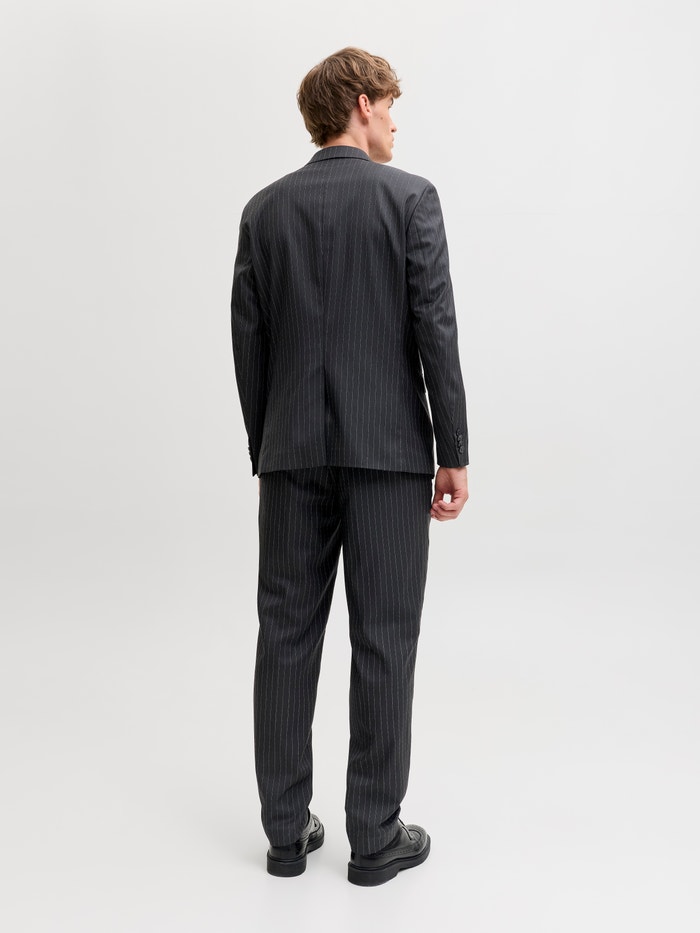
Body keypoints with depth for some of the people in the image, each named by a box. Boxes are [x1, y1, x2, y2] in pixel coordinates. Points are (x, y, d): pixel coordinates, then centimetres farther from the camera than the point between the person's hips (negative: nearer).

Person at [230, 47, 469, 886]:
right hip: (387, 452, -3)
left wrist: (264, 453, 15)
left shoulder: (265, 209, 8)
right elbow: (435, 333, -9)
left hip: (293, 454, 4)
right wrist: (454, 454, -3)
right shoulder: (409, 198, -3)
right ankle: (374, 835, 14)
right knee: (383, 643, 4)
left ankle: (286, 830, 18)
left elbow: (248, 343, 8)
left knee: (286, 637, 9)